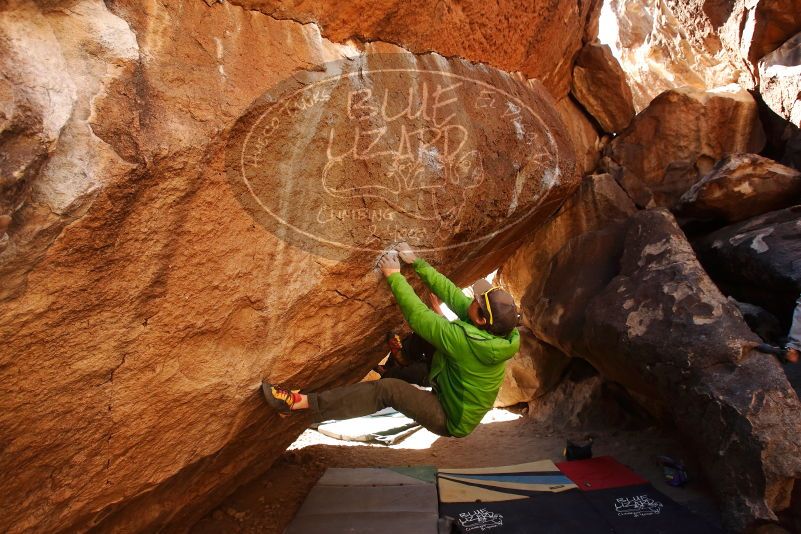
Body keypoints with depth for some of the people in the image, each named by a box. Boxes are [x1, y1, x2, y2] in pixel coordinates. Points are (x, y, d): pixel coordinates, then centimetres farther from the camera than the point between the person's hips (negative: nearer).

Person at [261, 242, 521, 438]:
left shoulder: (464, 340, -37)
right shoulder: (497, 332, -14)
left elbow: (418, 316, -30)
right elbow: (450, 292, -10)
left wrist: (394, 276, -20)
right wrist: (416, 262, -9)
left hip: (451, 421, -8)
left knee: (388, 389, -22)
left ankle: (300, 402, -19)